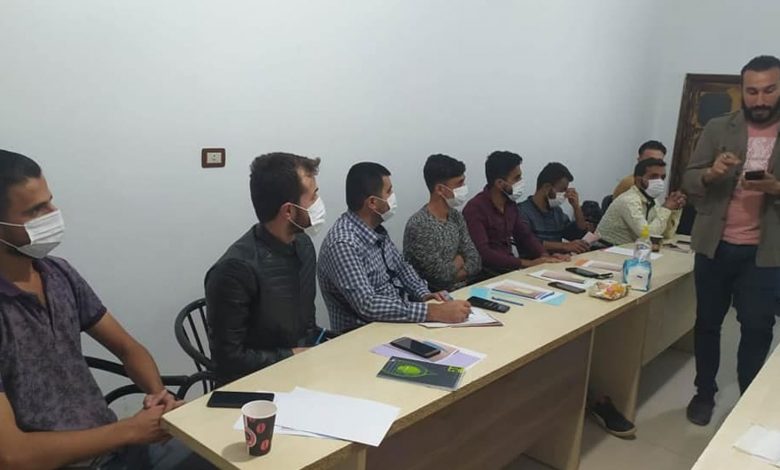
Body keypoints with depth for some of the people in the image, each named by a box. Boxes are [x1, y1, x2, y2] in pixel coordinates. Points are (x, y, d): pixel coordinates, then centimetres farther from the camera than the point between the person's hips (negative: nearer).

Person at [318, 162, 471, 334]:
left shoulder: (376, 228, 3)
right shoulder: (343, 243, -24)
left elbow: (401, 266, 16)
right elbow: (367, 305, -31)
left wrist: (424, 294, -3)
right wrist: (433, 312, -34)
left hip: (400, 318, 8)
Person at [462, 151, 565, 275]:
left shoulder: (510, 204, 10)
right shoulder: (475, 208, -17)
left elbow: (525, 235, 15)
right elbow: (482, 253, -26)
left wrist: (545, 255, -5)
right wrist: (526, 263, -27)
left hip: (510, 267, 8)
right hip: (487, 274, -8)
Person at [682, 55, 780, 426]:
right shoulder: (718, 129, 3)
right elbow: (689, 180, 0)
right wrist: (711, 173, -21)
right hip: (715, 246, 1)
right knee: (707, 322, 11)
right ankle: (704, 393, 27)